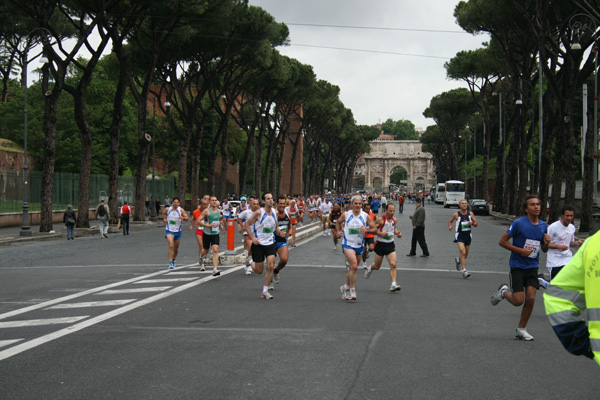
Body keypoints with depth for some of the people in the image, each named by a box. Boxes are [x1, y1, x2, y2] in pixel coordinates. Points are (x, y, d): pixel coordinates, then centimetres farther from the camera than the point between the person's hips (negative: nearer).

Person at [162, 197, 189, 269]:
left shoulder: (181, 210, -6)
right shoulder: (167, 209, -3)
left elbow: (187, 218, -9)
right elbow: (164, 213, 20)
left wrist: (183, 218, -29)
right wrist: (164, 219, 6)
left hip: (177, 231, 2)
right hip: (169, 230, -2)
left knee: (176, 248, 14)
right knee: (171, 246, -20)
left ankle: (173, 260, 39)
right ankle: (170, 262, -21)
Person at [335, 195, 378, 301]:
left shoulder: (365, 216, -2)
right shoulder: (346, 215, -2)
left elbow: (375, 228, 0)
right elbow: (338, 222, 17)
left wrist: (367, 230, -19)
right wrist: (338, 231, 0)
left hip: (359, 245, 3)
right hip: (348, 244, -3)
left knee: (352, 268, 14)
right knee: (354, 266, -21)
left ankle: (346, 287, 35)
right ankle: (352, 291, -14)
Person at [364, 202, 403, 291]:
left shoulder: (394, 220, 3)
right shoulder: (380, 219, -15)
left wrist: (397, 233, 2)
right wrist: (381, 233, -26)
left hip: (390, 245, 3)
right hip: (380, 244, -3)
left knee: (393, 264, -13)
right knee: (377, 266, 12)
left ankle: (393, 285, -14)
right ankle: (370, 268, 48)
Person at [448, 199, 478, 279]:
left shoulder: (471, 214, 3)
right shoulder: (456, 215, -3)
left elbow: (476, 224, 9)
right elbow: (450, 221, 12)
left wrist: (472, 223, -14)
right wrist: (450, 226, -9)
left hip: (468, 236, 4)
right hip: (459, 236, -4)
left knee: (465, 255, 14)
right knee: (463, 252, -21)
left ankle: (458, 260, 48)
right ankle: (464, 271, -22)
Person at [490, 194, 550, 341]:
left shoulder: (543, 226, 5)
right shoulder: (519, 223, -12)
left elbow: (544, 250, 15)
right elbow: (502, 241, -9)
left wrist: (546, 243, -8)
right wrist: (521, 250, -17)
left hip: (532, 267, 4)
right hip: (517, 267, -4)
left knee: (530, 298, -7)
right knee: (518, 301, -8)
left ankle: (521, 330, 10)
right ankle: (503, 291, 27)